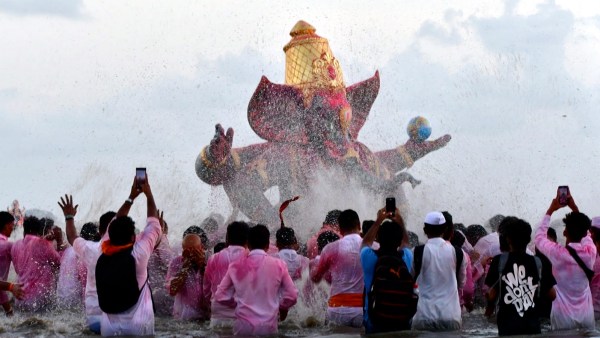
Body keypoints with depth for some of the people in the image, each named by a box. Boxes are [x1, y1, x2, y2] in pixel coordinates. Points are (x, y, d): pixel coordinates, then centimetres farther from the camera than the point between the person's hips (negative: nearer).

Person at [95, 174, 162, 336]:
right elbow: (154, 225, 0)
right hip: (138, 326, -4)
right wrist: (148, 193, 11)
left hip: (109, 326, 4)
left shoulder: (103, 255, -2)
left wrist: (131, 197, 19)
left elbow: (115, 224, 14)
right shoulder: (137, 254, -13)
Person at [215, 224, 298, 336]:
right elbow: (292, 295, 0)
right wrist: (283, 308, 20)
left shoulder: (237, 266, 0)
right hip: (268, 326, -1)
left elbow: (220, 296, 4)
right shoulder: (278, 265, -3)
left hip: (243, 325, 1)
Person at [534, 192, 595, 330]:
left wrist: (550, 210, 6)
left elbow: (539, 236, 2)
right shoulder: (591, 252, -8)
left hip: (563, 317, -3)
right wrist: (575, 209, 15)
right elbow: (584, 234, 15)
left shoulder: (557, 253, -17)